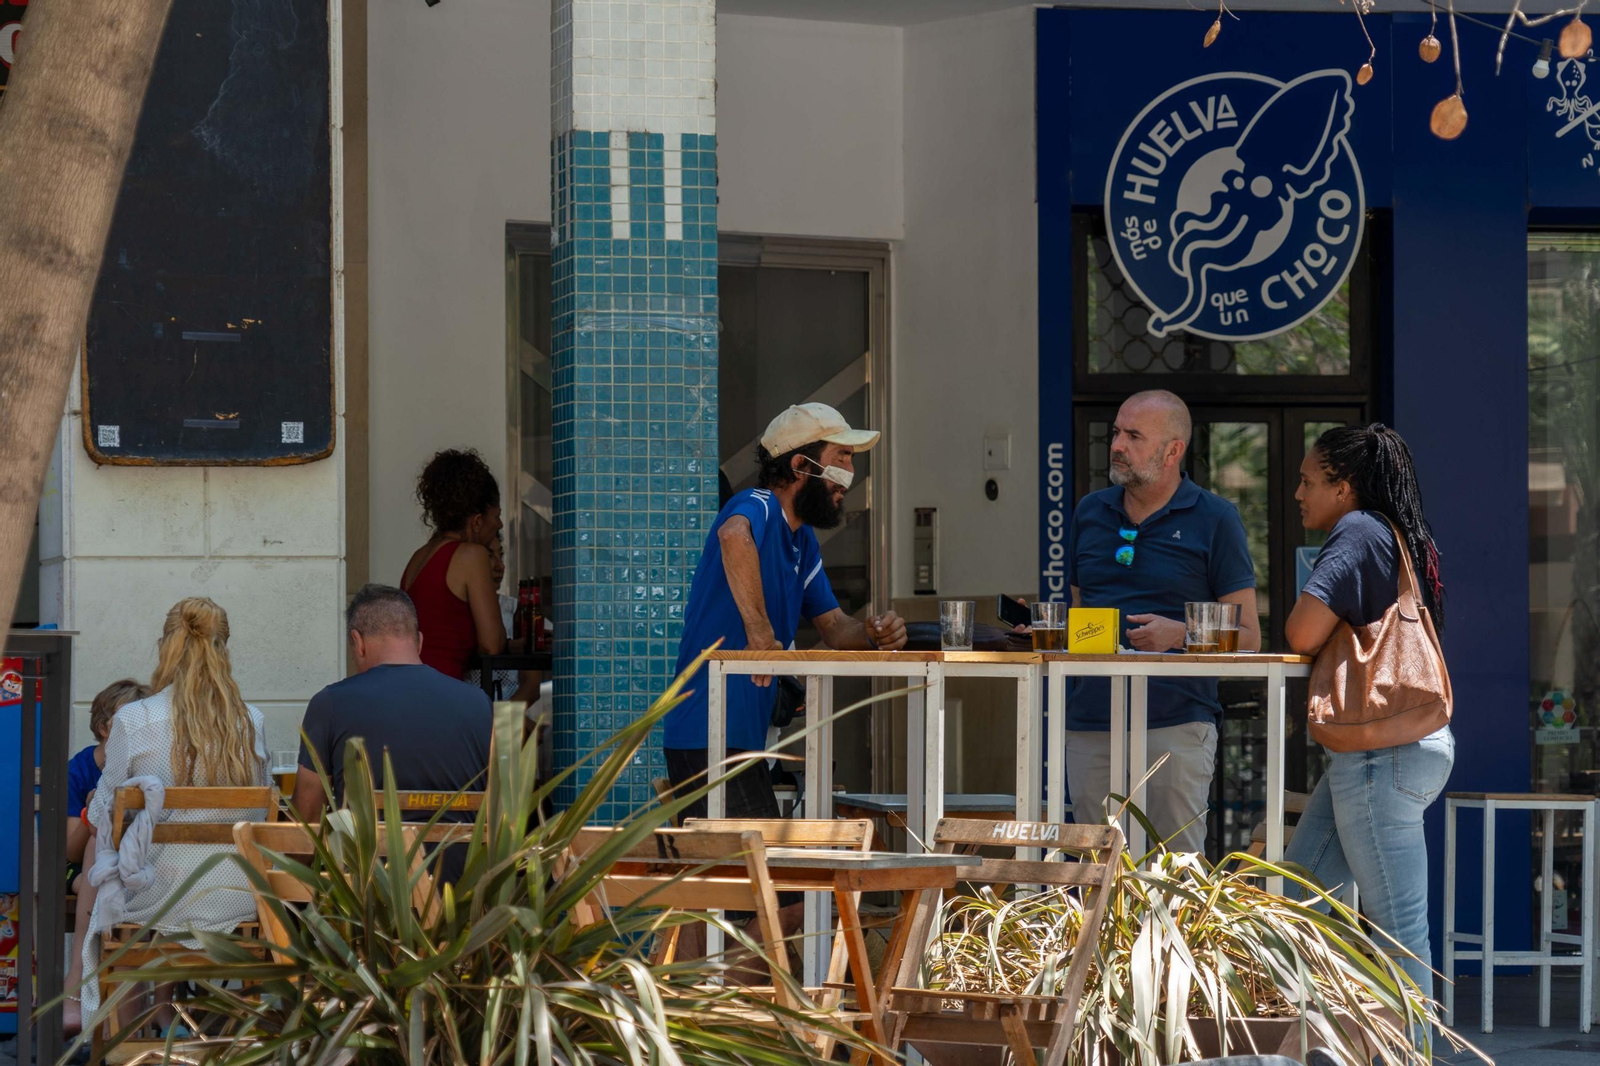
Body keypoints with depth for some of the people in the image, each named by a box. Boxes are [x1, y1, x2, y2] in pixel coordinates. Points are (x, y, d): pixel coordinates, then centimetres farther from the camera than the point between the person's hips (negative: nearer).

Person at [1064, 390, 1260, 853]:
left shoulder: (1214, 519, 1)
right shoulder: (1090, 513, 15)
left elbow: (1247, 636, 1)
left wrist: (1180, 633, -16)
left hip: (1175, 723, -4)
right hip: (1092, 722, 5)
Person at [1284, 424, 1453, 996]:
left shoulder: (1358, 532, -10)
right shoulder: (1407, 540, 18)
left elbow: (1304, 634, -18)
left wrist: (1298, 611, 2)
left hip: (1381, 755, -10)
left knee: (1397, 926, -6)